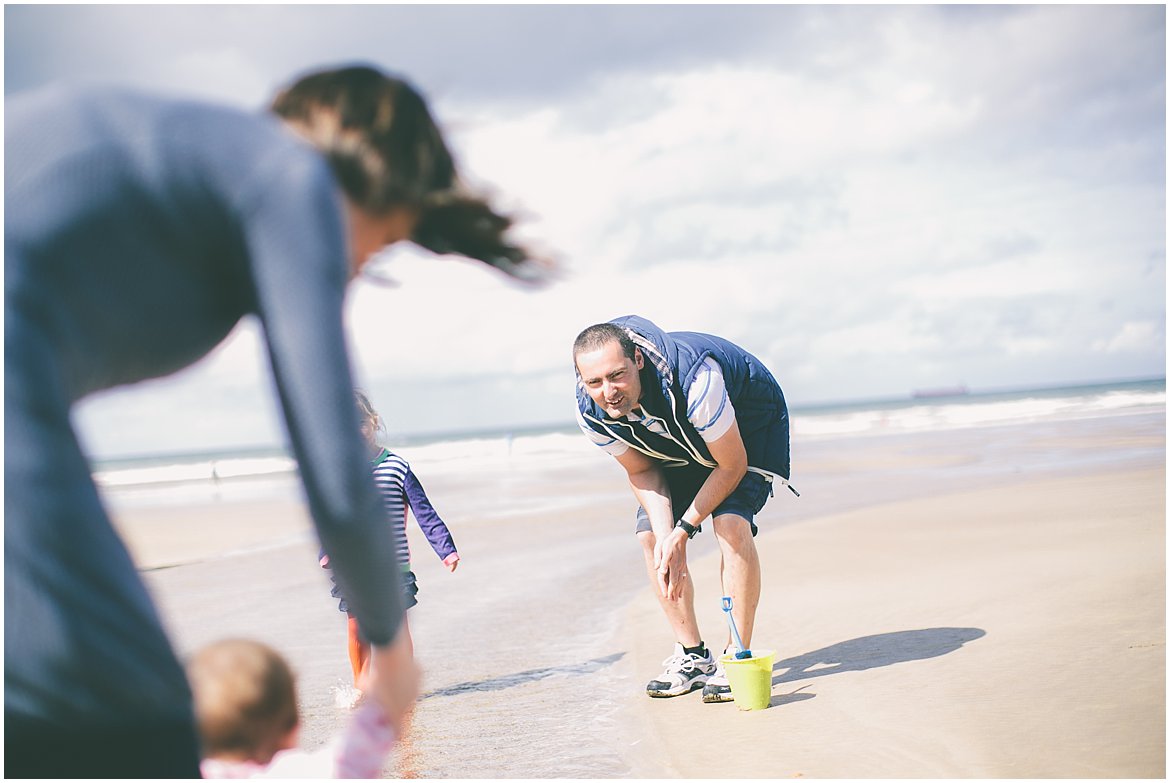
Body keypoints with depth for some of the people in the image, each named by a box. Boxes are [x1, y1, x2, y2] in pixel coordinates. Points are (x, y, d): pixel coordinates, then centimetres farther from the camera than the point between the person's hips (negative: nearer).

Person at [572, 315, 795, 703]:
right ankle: (692, 656, 6)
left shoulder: (692, 379, -43)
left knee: (731, 521, -25)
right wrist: (667, 538, -25)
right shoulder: (591, 412, -26)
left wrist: (683, 531, -25)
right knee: (651, 534, -7)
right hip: (678, 442, 5)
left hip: (749, 424, -5)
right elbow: (642, 472, -10)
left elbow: (732, 466, -29)